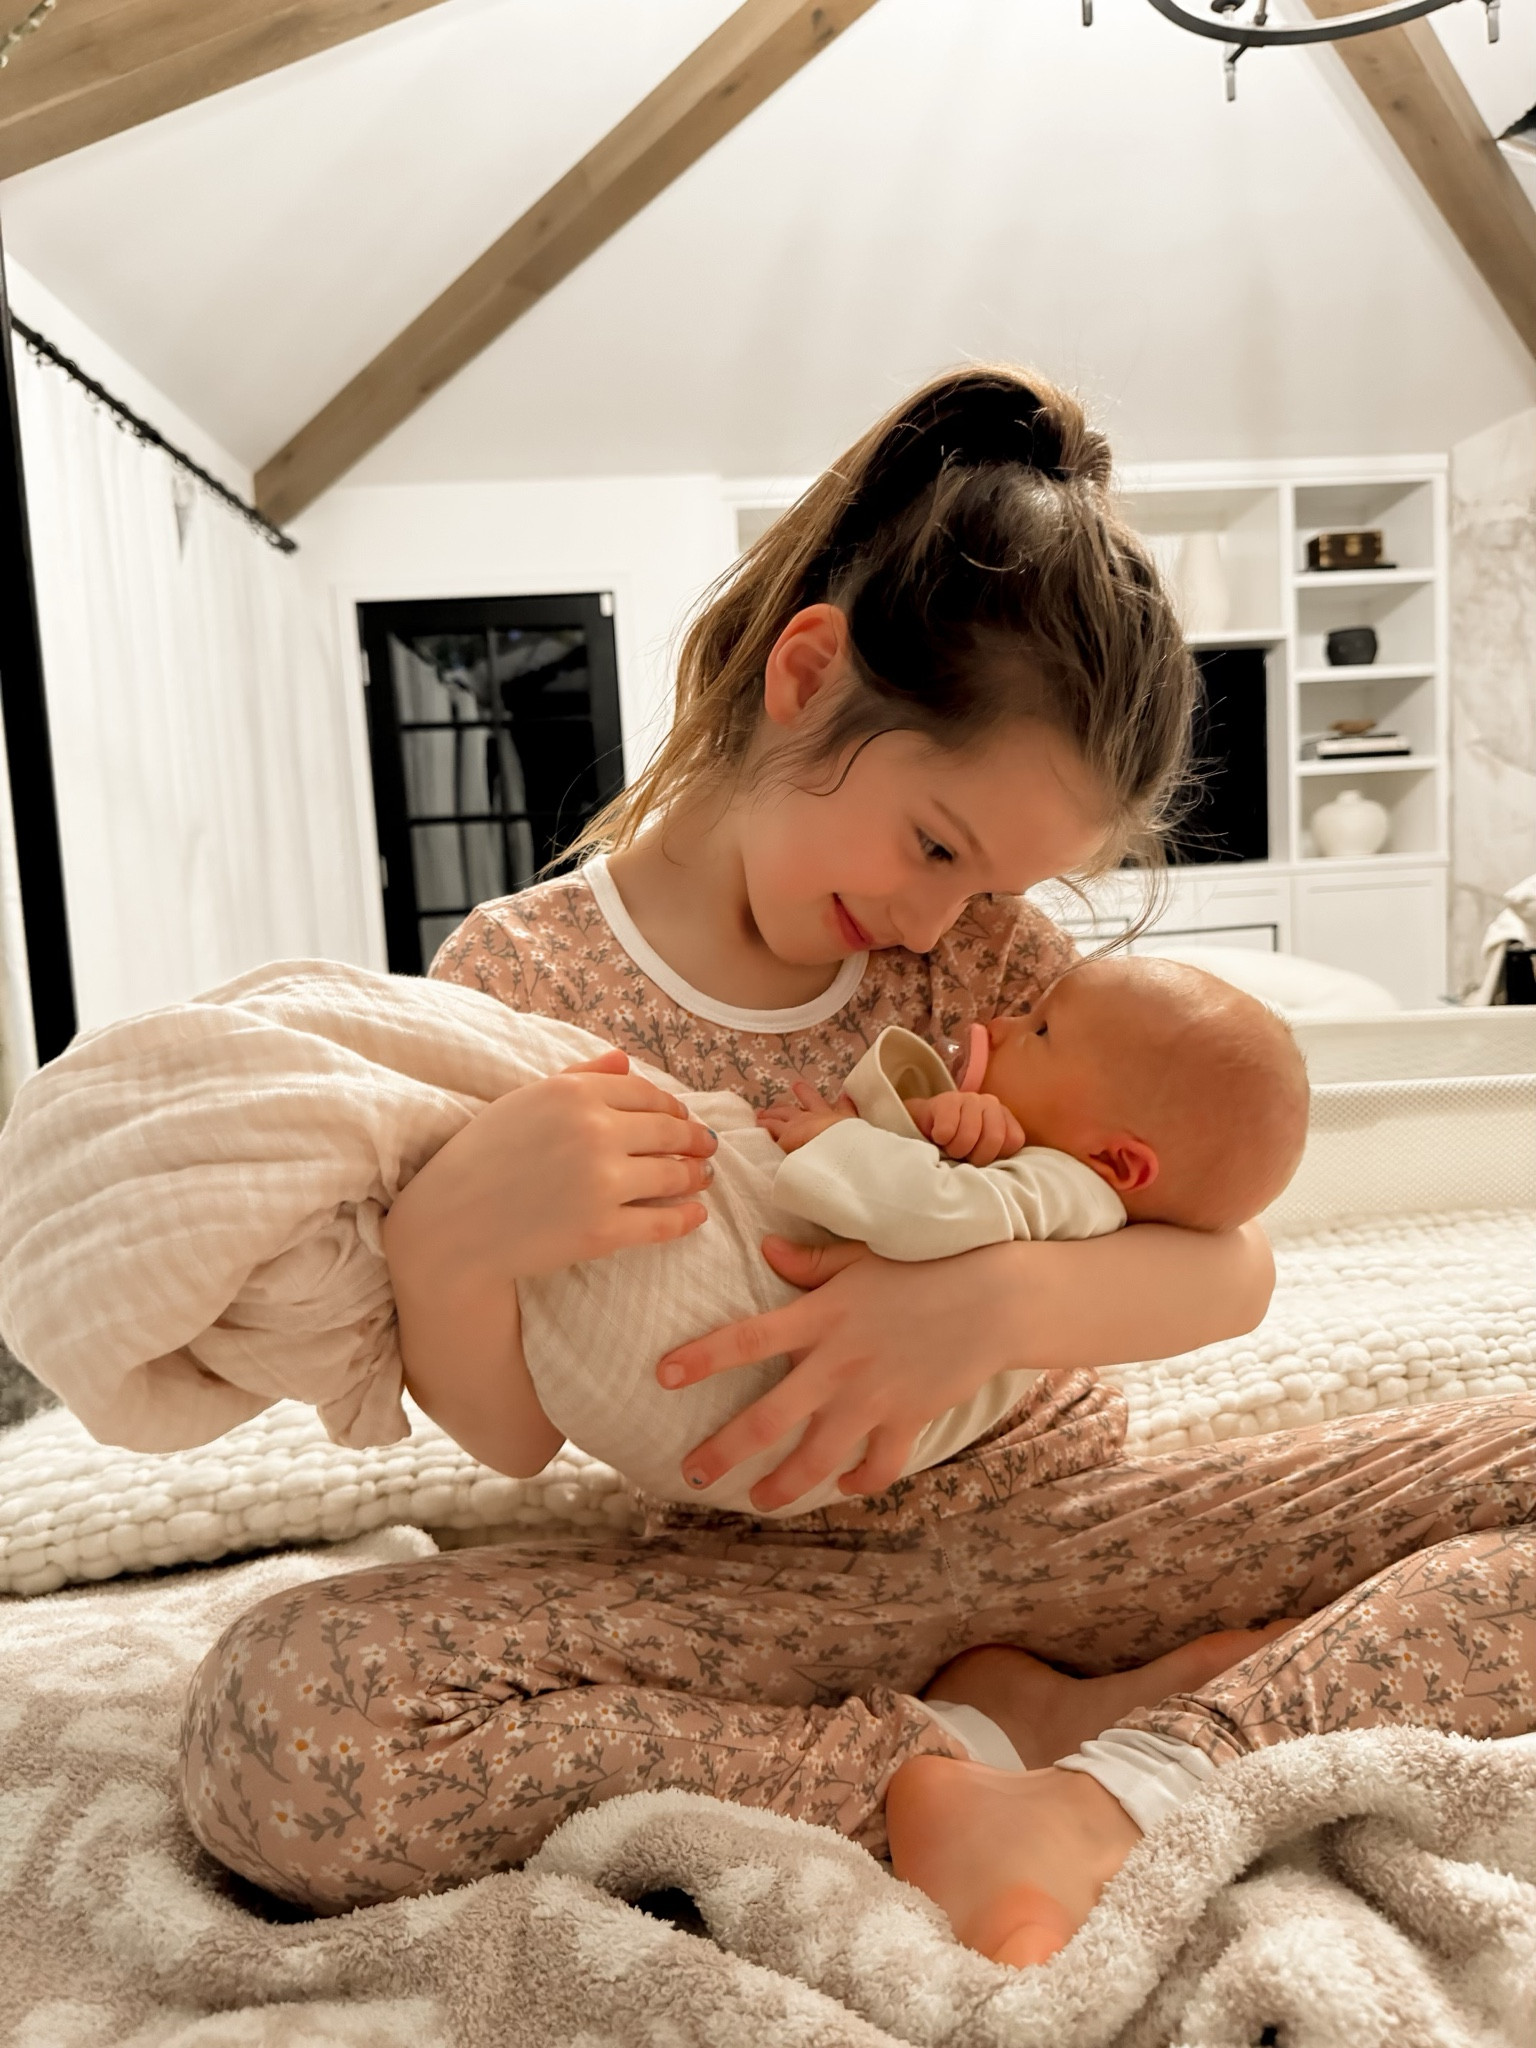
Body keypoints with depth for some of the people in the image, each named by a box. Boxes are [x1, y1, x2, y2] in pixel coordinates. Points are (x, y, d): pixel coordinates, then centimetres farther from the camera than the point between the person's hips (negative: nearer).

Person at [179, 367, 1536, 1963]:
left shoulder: (984, 948, -1)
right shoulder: (517, 976, -8)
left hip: (1051, 1521, 3)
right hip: (769, 1586, -1)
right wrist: (442, 1244, -30)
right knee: (269, 1725, -28)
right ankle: (980, 1742, -18)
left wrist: (996, 1300, -28)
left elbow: (1229, 1267, -7)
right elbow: (512, 1440, -7)